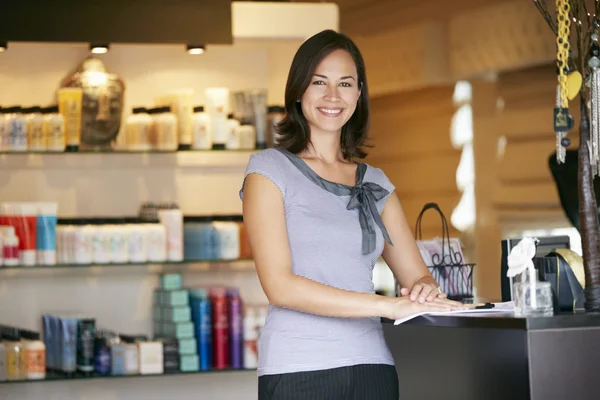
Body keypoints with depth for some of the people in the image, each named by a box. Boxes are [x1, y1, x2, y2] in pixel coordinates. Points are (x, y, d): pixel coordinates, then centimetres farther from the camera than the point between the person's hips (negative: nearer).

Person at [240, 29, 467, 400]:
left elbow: (418, 276, 11)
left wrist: (425, 290, -14)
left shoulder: (375, 183, 14)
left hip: (372, 366, 4)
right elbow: (280, 285, -11)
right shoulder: (269, 170, 0)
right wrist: (386, 305, -18)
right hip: (299, 370, -4)